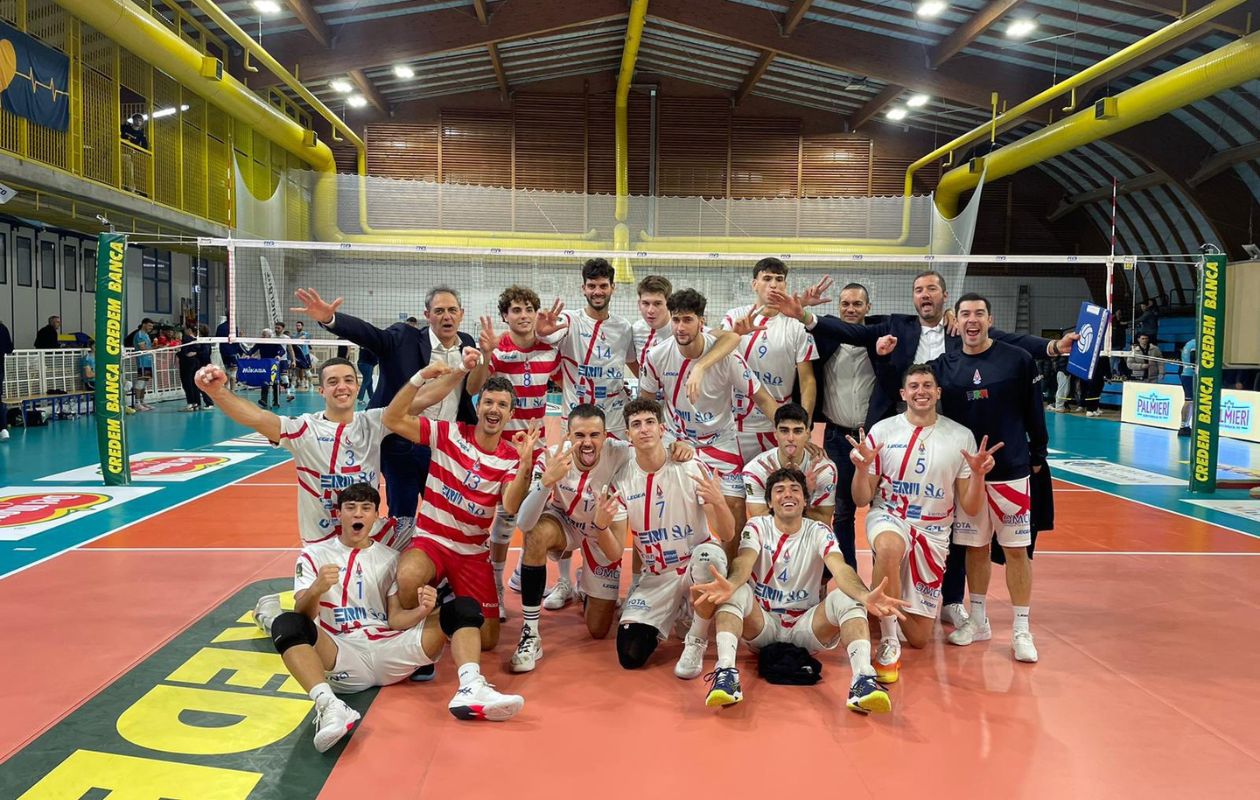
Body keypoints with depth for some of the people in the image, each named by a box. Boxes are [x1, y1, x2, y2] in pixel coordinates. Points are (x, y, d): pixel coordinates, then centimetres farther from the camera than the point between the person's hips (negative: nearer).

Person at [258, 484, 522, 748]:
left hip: (391, 653, 2)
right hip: (342, 656, -2)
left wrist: (422, 611, -14)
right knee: (286, 625, -30)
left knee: (464, 607, -12)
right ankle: (329, 705, -45)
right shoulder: (314, 554, 10)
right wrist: (316, 589, -27)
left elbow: (395, 618, 10)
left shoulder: (390, 558, 17)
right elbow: (302, 615, -4)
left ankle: (471, 689, -35)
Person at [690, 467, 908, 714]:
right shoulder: (757, 527, -2)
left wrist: (865, 596, -45)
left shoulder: (818, 532, -1)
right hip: (763, 624, 0)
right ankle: (726, 673, -43)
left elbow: (840, 568, -21)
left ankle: (862, 680, -42)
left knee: (848, 599, -26)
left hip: (806, 625, 0)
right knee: (736, 592, -29)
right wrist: (730, 585, -49)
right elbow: (744, 563, -23)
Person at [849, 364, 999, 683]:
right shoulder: (882, 431, -2)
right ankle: (888, 644, -25)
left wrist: (978, 474, -18)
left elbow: (971, 508, 0)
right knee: (889, 547, -43)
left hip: (933, 532, 2)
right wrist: (861, 467, -21)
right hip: (888, 517, -2)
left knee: (918, 637, 4)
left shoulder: (962, 437, 0)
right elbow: (862, 499, -2)